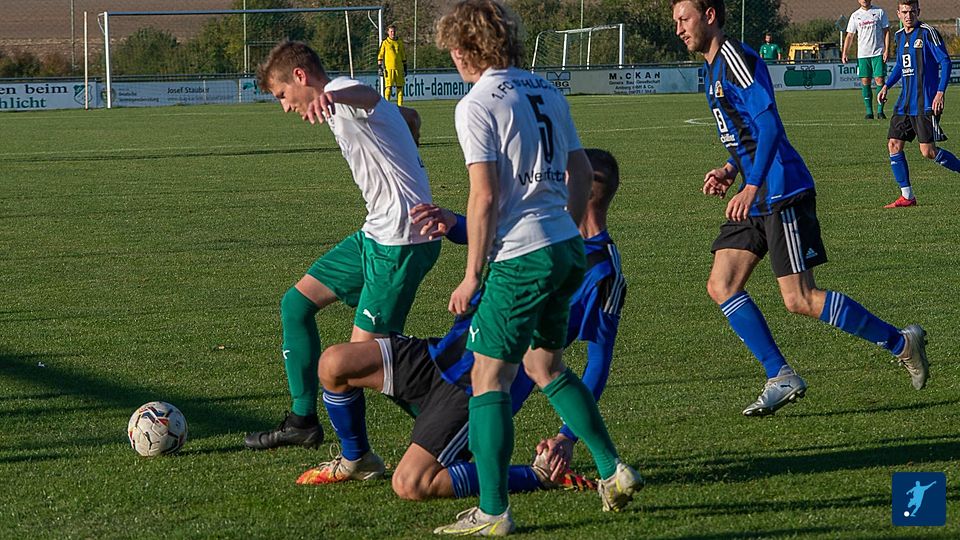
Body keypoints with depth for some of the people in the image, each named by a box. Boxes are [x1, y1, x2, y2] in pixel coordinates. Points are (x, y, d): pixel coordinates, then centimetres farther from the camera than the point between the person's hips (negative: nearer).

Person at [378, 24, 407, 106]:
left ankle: (400, 105, 6)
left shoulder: (399, 43, 13)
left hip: (399, 68, 4)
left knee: (400, 87, 2)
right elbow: (380, 56, 2)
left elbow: (403, 56, 18)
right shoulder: (385, 43, 3)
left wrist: (405, 68, 15)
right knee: (388, 87, -9)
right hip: (388, 68, -3)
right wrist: (380, 68, -6)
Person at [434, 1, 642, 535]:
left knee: (490, 377, 0)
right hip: (567, 248, 8)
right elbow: (582, 172, 16)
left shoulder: (477, 105, -11)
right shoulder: (547, 92, 12)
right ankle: (614, 470, 21)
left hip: (521, 255, -8)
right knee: (545, 365, 23)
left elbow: (484, 197, -15)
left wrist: (472, 274, -8)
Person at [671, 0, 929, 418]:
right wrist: (729, 171, 12)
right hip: (756, 198, 10)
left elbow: (768, 124, -21)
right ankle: (781, 379, 4)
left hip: (781, 192, -10)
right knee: (721, 286, 1)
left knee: (799, 300, -9)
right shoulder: (713, 70, 19)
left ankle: (901, 342, 4)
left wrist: (752, 187, -27)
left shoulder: (736, 58, -12)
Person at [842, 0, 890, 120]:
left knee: (879, 80, -7)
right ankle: (869, 111, 5)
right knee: (865, 82, 0)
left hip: (878, 53, -2)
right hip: (862, 54, 2)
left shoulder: (880, 12, 3)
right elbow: (849, 36, 9)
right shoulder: (855, 16, 8)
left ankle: (880, 110, -1)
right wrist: (844, 53, 0)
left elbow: (886, 31, 3)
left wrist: (887, 50, -7)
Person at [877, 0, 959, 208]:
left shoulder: (927, 33, -10)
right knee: (894, 145, 1)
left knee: (928, 151, -12)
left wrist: (940, 93, -19)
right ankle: (907, 196, 7)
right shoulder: (900, 36, 13)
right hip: (905, 102, 7)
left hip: (925, 103, -7)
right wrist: (886, 86, 17)